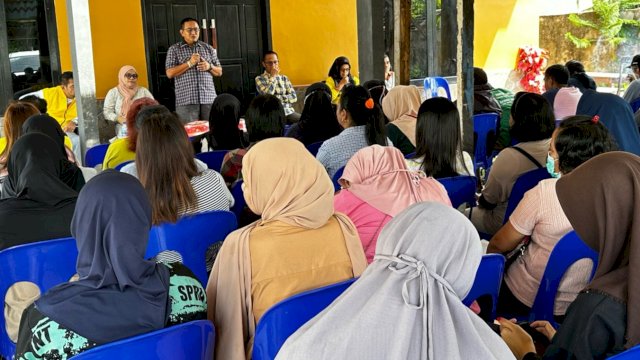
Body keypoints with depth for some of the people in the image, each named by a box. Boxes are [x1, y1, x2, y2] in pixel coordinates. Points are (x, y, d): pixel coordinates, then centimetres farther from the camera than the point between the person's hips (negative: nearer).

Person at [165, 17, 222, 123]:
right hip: (186, 101, -3)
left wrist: (209, 66, -4)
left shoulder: (208, 48, 16)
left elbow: (219, 72, 17)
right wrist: (189, 63, -11)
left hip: (209, 99, 3)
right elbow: (170, 73, -3)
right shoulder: (174, 49, 7)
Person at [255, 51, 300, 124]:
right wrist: (273, 76, -4)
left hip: (289, 112, 5)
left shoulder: (284, 78, 18)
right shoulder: (259, 79, 6)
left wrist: (276, 97, -5)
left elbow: (294, 97, 8)